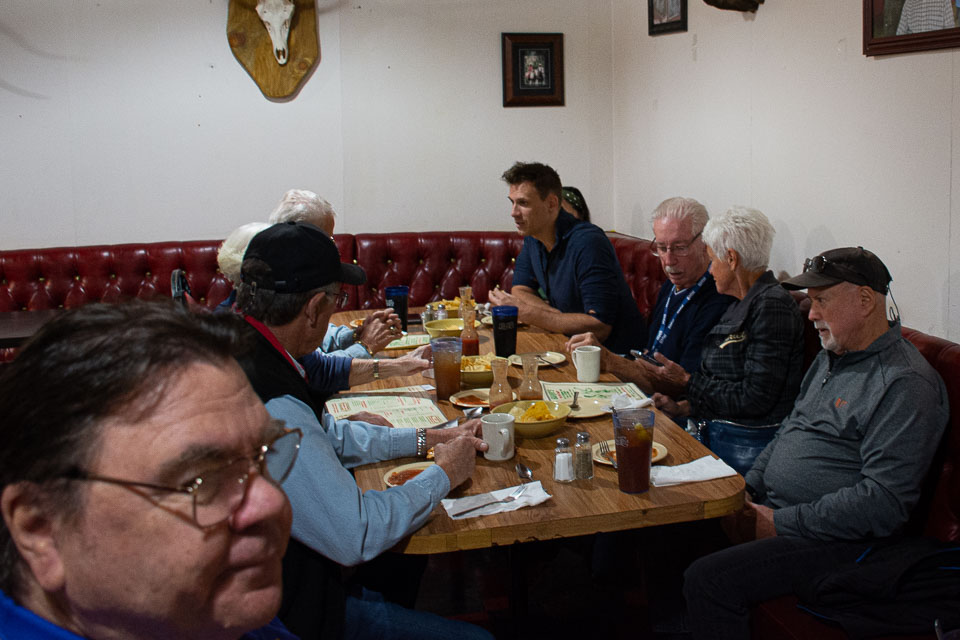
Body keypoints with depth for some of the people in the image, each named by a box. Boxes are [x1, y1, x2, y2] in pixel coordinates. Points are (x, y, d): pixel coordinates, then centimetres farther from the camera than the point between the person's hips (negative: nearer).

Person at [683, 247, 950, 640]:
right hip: (770, 507, 9)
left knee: (708, 580, -24)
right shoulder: (831, 359, 14)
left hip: (835, 538, -9)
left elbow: (883, 502, -23)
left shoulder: (906, 384, -17)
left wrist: (782, 524, -19)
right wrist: (748, 489, 7)